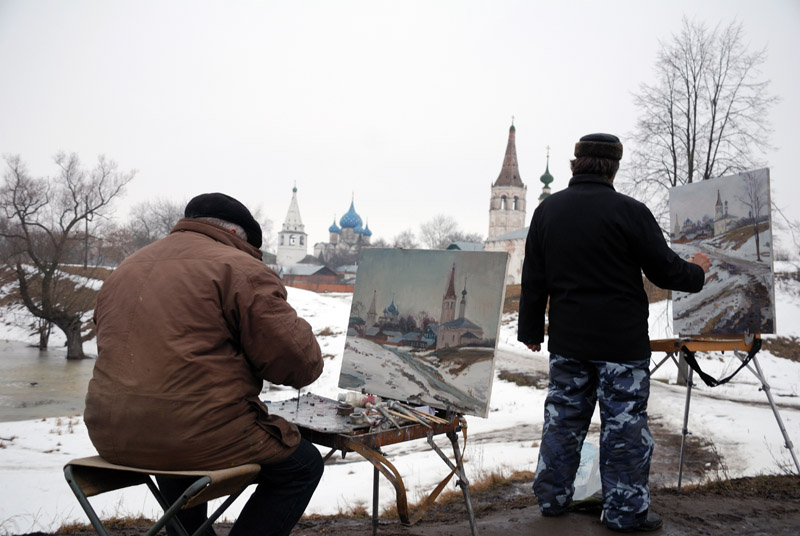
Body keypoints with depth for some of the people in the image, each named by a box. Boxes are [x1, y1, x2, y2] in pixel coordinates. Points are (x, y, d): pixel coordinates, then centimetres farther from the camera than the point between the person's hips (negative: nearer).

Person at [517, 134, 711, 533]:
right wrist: (697, 272, 16)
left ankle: (552, 498, 25)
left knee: (563, 417, 14)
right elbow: (665, 271, -7)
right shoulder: (628, 211, -13)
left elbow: (533, 279, 8)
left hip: (566, 340, 5)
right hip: (622, 341, -5)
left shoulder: (547, 210, 4)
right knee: (624, 423, 6)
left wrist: (531, 329, 17)